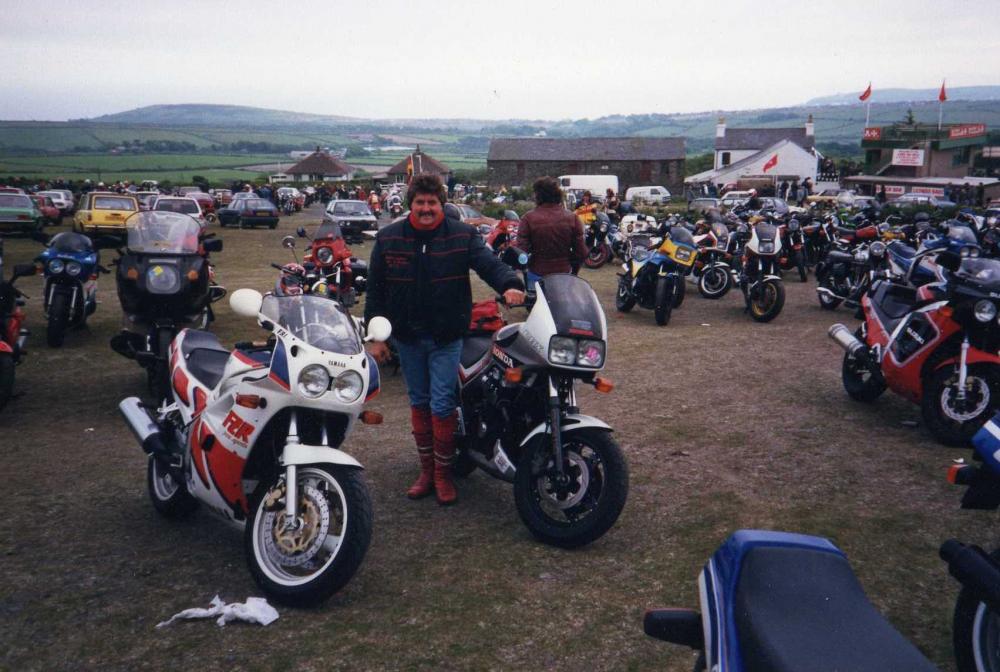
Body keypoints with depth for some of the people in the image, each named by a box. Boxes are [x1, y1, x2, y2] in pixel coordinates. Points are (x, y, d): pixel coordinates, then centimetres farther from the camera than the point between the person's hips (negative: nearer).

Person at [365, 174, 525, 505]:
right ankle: (426, 469, 26)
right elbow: (375, 290, 4)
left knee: (442, 405, -3)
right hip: (406, 337, 2)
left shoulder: (462, 236, -3)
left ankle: (443, 474, 13)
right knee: (419, 403, 13)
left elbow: (489, 263, -15)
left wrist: (509, 284, -37)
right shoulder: (388, 239, 1)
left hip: (446, 337, -2)